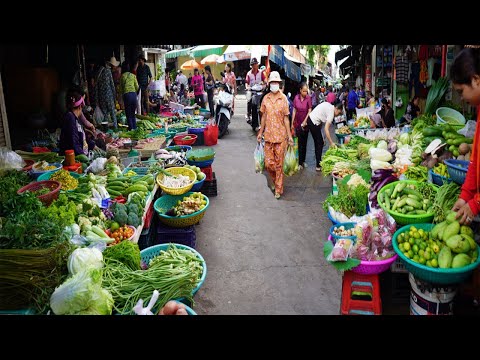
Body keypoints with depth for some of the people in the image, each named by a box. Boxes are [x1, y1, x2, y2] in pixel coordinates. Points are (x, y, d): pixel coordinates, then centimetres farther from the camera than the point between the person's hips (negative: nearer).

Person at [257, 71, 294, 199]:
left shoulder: (283, 99, -3)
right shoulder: (265, 99, 5)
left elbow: (286, 118, -1)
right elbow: (264, 117, 11)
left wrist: (289, 135, -3)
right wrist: (260, 132, 11)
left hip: (280, 136, -3)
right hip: (268, 135, 3)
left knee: (279, 164, 3)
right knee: (268, 163, 5)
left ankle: (278, 189, 14)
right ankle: (275, 181, 32)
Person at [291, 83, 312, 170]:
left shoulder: (308, 98, -7)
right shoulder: (296, 98, -4)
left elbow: (309, 111, -6)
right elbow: (294, 111, 1)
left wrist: (304, 122, -13)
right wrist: (292, 123, 2)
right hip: (297, 123, 0)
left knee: (304, 143, 9)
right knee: (299, 143, 1)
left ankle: (303, 161, 20)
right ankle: (300, 163, 6)